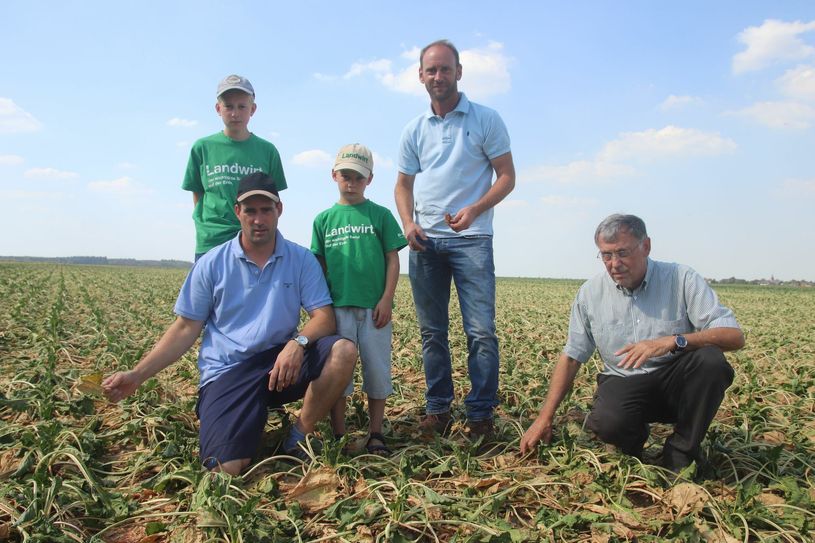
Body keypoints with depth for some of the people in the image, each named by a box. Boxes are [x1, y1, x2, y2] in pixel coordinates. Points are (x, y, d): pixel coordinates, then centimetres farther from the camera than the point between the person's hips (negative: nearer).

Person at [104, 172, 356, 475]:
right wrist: (137, 375, -4)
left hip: (282, 362, 2)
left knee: (343, 351, -26)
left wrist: (298, 342, -27)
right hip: (227, 370, -2)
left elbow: (324, 317, -5)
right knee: (227, 469, -21)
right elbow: (185, 328, 5)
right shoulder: (212, 264, 2)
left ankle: (297, 439, -7)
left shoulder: (302, 260, 2)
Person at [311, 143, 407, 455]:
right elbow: (319, 265, 10)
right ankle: (338, 436, 19)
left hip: (373, 308, -1)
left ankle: (375, 435, 20)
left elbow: (392, 260, 2)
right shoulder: (324, 219, 8)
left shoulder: (380, 215, 4)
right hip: (337, 308, 1)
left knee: (377, 370, 6)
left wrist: (387, 300, -7)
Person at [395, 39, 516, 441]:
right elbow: (403, 185, 16)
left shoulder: (485, 120, 2)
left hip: (471, 239, -3)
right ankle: (437, 409, 19)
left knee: (481, 331, -7)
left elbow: (507, 176, 0)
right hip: (424, 241, 4)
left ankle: (481, 415, 4)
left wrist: (474, 210, -17)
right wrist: (408, 223, -4)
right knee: (432, 332, 8)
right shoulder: (414, 130, 13)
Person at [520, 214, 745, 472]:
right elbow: (571, 357, 4)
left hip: (676, 382, 0)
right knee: (609, 422, -33)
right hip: (624, 382, 0)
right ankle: (636, 437, 6)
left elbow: (734, 336, -15)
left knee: (711, 360, -32)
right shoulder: (590, 293, 0)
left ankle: (681, 452, -9)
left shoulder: (682, 279, -8)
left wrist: (672, 341, -33)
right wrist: (545, 417, -1)